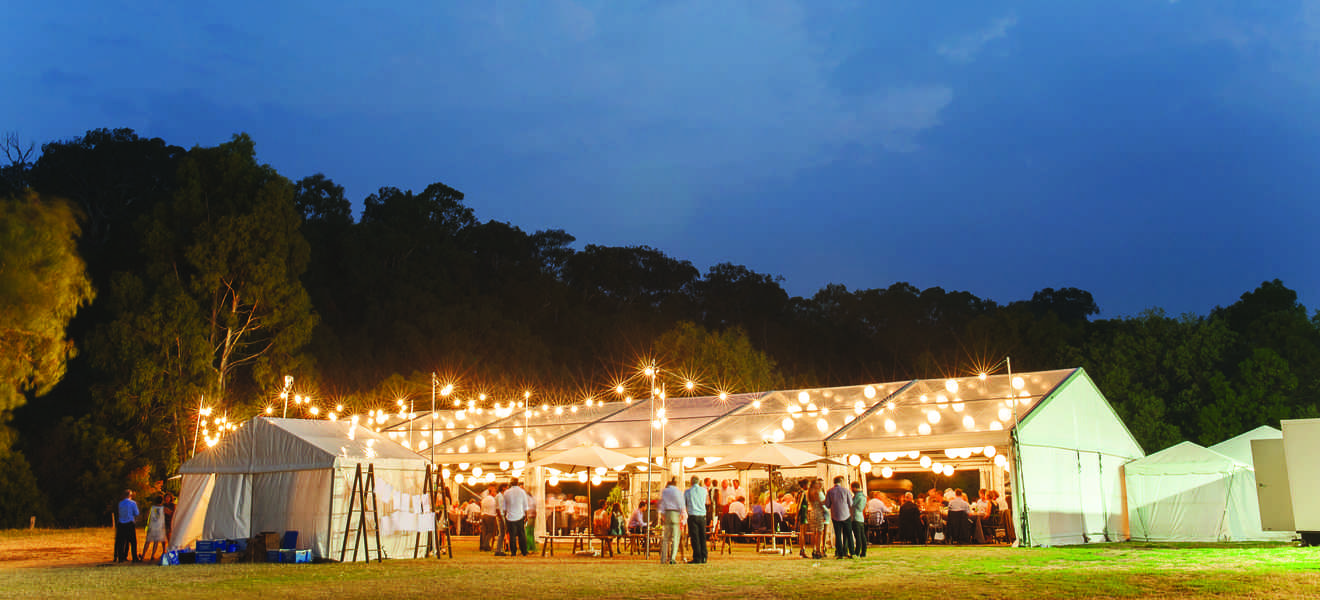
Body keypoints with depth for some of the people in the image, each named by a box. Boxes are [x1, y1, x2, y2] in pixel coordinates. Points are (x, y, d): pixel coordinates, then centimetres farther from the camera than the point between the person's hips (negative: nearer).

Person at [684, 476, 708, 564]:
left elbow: (684, 505, 10)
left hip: (692, 516, -2)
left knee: (695, 538, -2)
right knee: (702, 537, 9)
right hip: (702, 516, 2)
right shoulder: (704, 490, 5)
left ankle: (697, 558, -5)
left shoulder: (687, 492, 0)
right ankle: (703, 558, 8)